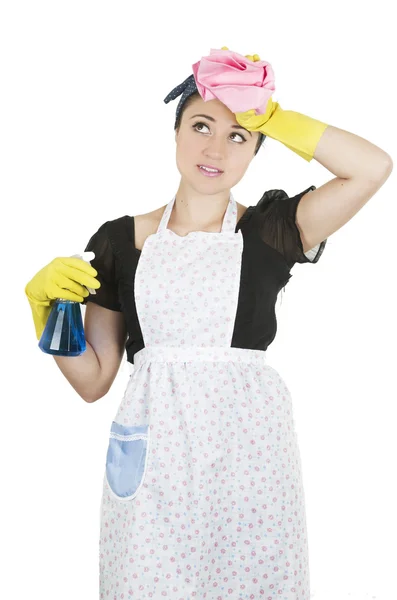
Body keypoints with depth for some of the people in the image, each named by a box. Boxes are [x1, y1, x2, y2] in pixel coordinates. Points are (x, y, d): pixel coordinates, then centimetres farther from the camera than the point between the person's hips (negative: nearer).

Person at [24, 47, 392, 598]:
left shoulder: (268, 230, 4)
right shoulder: (120, 241, 7)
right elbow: (93, 380, 7)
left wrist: (271, 118, -4)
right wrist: (50, 307, -9)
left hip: (247, 444, -1)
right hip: (151, 451, 1)